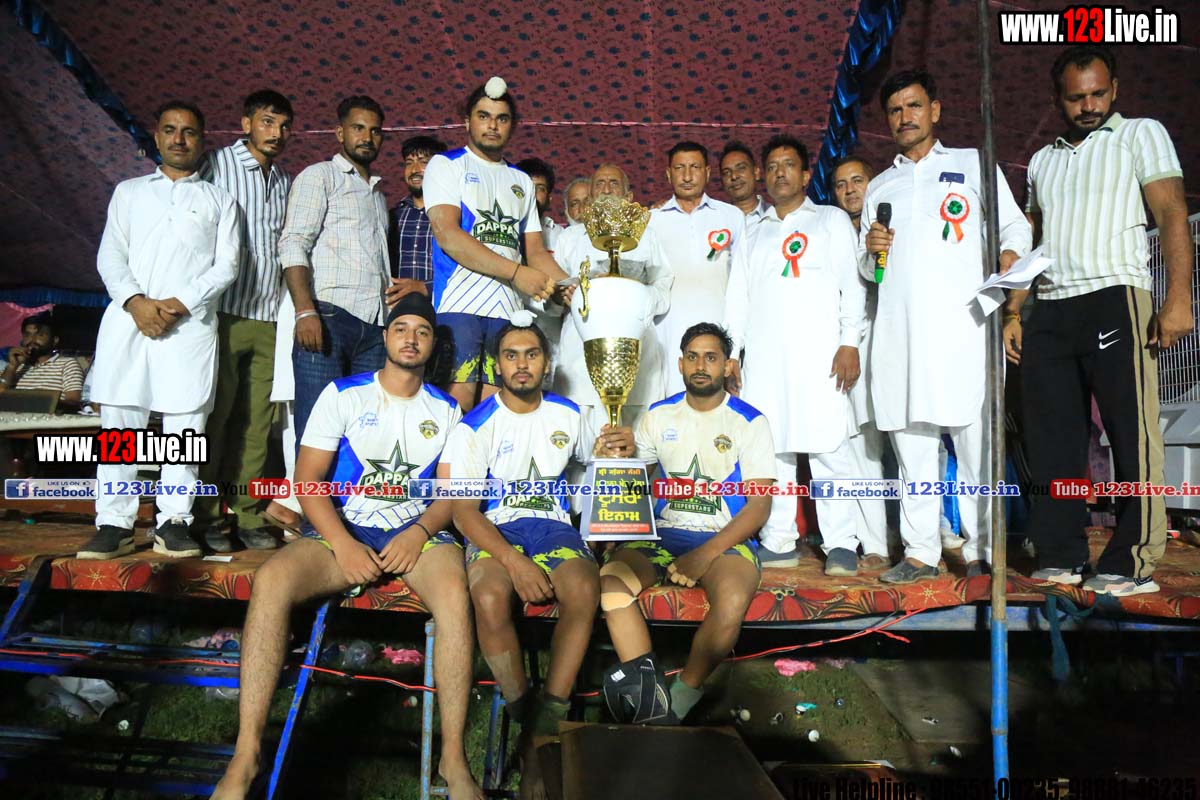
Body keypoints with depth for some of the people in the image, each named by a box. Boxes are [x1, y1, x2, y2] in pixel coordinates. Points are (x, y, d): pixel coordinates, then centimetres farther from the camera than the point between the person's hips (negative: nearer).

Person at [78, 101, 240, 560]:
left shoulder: (219, 200, 16)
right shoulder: (128, 191, 21)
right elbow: (110, 255, 11)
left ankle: (174, 522, 1)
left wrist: (179, 303, -9)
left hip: (191, 322, -1)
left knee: (184, 423, -4)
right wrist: (135, 301, -9)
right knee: (119, 421, -2)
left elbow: (227, 265, 5)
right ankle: (115, 524, 1)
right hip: (127, 318, 2)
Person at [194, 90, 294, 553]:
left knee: (257, 420, 5)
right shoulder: (217, 165, 2)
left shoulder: (286, 183, 19)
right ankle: (204, 517, 5)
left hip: (270, 317, 5)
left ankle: (247, 515, 11)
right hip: (226, 311, -5)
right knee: (216, 412, -4)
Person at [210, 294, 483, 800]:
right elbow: (308, 480, 0)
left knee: (455, 593, -34)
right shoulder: (343, 396, 6)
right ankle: (246, 754, -25)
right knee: (271, 581, -30)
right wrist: (343, 544, -15)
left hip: (418, 530, 0)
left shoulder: (446, 411, 12)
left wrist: (419, 532, -14)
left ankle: (454, 757, -26)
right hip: (345, 530, 0)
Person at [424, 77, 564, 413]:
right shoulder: (446, 165, 7)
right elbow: (448, 236, -8)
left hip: (508, 310, 5)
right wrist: (516, 272, -14)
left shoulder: (521, 180, 23)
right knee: (458, 405, -12)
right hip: (459, 306, -5)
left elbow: (536, 250, 20)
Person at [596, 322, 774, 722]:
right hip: (663, 532, 3)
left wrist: (706, 554, -17)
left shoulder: (750, 422, 1)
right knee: (609, 580, -27)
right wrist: (623, 452, -8)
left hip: (725, 538, -3)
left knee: (732, 599, -35)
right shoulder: (659, 416, 12)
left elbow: (760, 505, -5)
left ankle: (679, 702, -16)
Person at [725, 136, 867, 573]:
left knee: (828, 447, -8)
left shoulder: (832, 220, 14)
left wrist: (850, 343, -7)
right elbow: (737, 296, 19)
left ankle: (841, 544, -3)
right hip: (763, 354, 3)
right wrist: (730, 352, 8)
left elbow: (851, 284, 5)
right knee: (769, 447, -1)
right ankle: (779, 542, 5)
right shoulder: (754, 233, 23)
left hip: (818, 351, -3)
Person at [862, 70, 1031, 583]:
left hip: (960, 325, -3)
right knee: (911, 444, 2)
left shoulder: (973, 164, 15)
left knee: (974, 439, -6)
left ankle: (981, 550, 3)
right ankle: (920, 553, 8)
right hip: (898, 330, 3)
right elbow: (866, 269, 25)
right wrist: (871, 249, 2)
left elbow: (1016, 228, 11)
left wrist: (1006, 267, -9)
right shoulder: (879, 187, 23)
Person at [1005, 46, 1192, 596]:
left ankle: (1133, 564, -1)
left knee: (1132, 434, -6)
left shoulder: (1141, 134, 8)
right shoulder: (1042, 161, 22)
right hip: (1048, 312, 5)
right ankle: (1060, 557, 10)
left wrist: (1178, 298, -14)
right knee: (1052, 440, 4)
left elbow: (1172, 215, -2)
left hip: (1113, 299, -5)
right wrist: (1012, 313, 12)